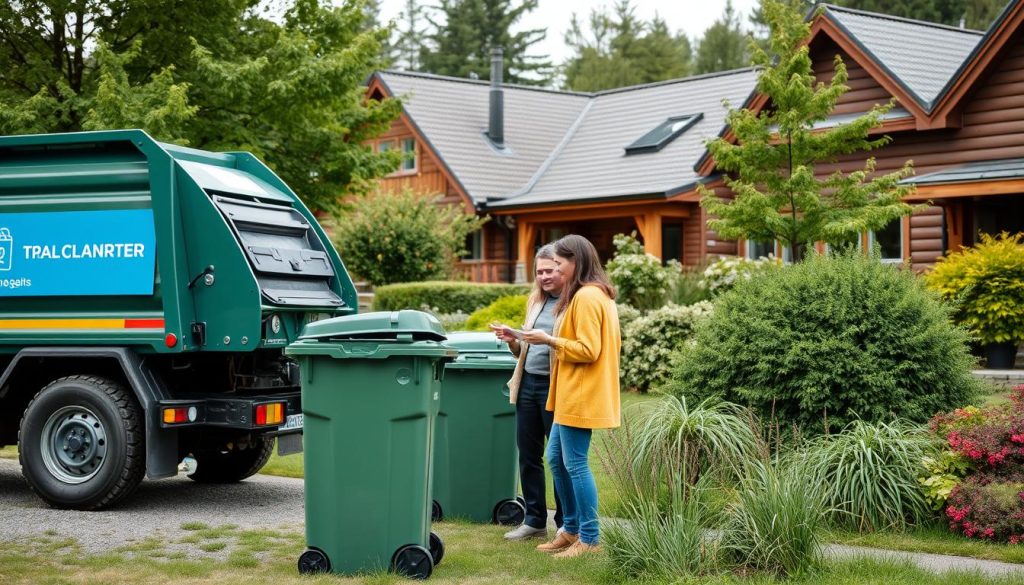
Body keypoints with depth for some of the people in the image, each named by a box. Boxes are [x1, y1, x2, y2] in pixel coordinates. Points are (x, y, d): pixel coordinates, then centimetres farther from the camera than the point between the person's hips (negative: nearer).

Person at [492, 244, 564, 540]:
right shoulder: (536, 301, 15)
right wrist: (512, 341, 1)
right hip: (528, 383, 7)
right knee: (528, 456, 12)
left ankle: (565, 523, 14)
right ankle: (535, 520, 22)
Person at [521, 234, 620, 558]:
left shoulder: (586, 297, -16)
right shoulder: (598, 295, 16)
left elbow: (588, 350, -20)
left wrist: (549, 340, -13)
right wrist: (554, 340, 15)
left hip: (580, 397, -11)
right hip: (572, 395, 11)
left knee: (576, 463, -5)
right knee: (556, 458, 16)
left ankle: (589, 539, 3)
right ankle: (571, 529, 24)